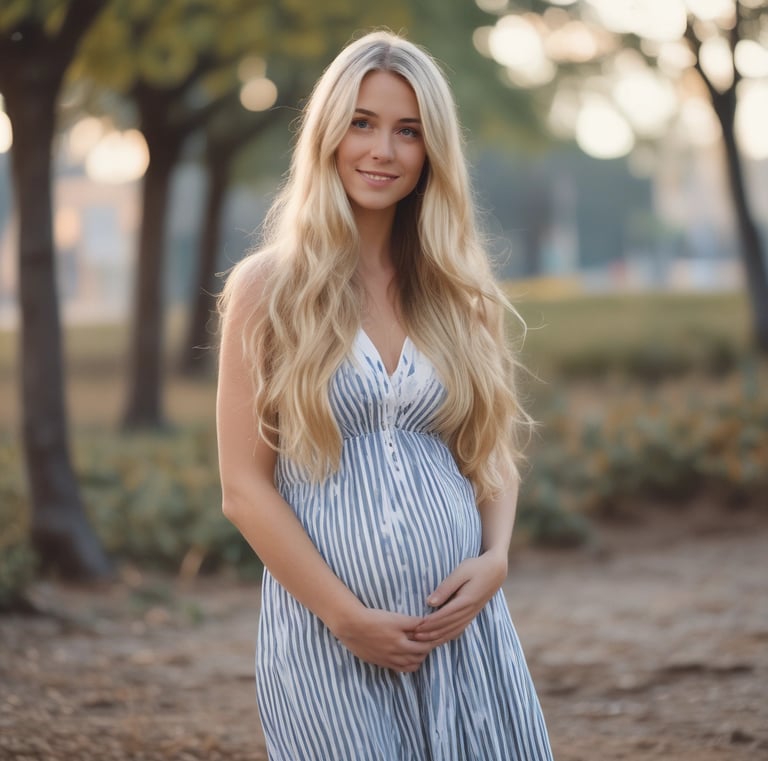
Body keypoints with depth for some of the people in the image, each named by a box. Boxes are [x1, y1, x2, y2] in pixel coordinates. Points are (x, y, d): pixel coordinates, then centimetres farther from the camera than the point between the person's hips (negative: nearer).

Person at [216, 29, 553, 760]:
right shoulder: (267, 288, -2)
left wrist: (494, 559, -5)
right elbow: (244, 487, -5)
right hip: (328, 631, -3)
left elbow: (493, 450, 14)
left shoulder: (459, 290, 8)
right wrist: (348, 617, -12)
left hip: (461, 619, 3)